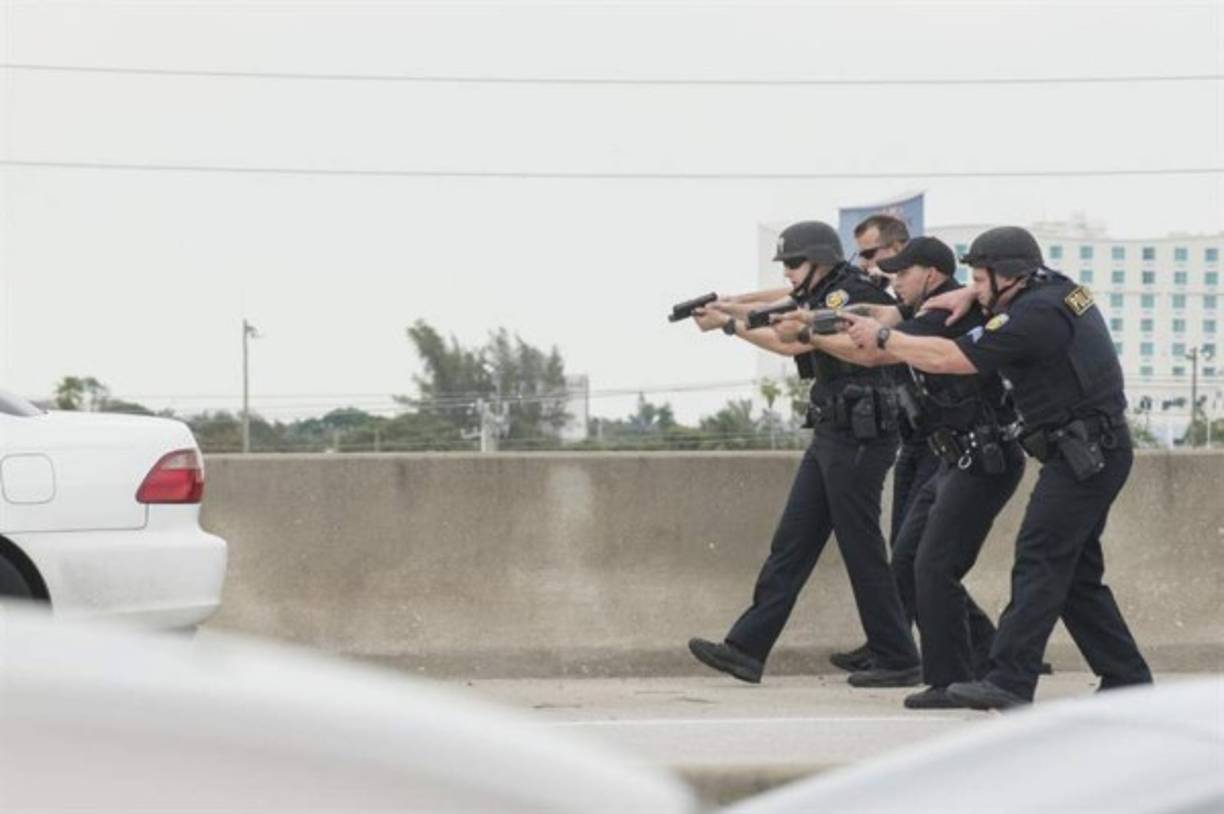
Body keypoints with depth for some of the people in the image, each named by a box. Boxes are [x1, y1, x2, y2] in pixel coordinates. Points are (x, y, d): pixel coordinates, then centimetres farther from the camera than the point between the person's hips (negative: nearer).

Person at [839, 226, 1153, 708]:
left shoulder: (1034, 317, -18)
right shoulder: (1057, 288, 11)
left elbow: (948, 358, -19)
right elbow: (1015, 291, 37)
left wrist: (881, 337, -8)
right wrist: (971, 296, 19)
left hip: (1083, 455, -10)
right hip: (1097, 452, 10)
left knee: (1039, 563, -14)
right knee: (1077, 573, 12)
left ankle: (1010, 681, -20)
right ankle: (1126, 678, 15)